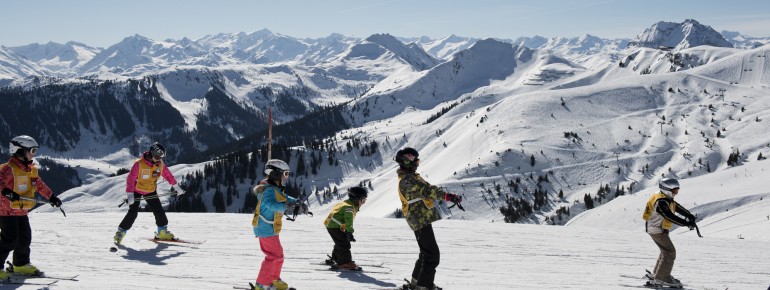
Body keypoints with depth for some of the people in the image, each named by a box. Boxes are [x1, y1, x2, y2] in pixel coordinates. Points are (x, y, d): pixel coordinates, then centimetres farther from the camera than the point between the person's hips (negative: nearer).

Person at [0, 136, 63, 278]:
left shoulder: (30, 169, 10)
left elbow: (39, 184, 21)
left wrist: (51, 197, 22)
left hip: (21, 210, 8)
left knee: (25, 237, 14)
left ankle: (21, 265, 30)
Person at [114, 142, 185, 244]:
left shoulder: (160, 164, -10)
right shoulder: (139, 164, -26)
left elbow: (168, 175, 5)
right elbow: (130, 179, -25)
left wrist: (176, 187, 8)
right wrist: (129, 194, -30)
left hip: (151, 191, 5)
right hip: (137, 190, -4)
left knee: (159, 210, 1)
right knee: (133, 212, -12)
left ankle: (162, 232, 16)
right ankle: (121, 232, 3)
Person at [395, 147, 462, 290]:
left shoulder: (409, 177, 17)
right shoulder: (407, 179, -18)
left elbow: (425, 189, 24)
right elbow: (426, 190, -28)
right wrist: (448, 196, -35)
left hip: (421, 219, 11)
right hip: (421, 220, -11)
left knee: (427, 252, 21)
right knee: (432, 254, -10)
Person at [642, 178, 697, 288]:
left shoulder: (667, 199, 8)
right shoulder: (661, 202, -25)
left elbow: (678, 207, 12)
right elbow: (670, 217, -34)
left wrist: (690, 216, -3)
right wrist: (686, 223, -34)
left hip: (660, 229, 11)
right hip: (657, 230, -11)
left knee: (666, 251, 23)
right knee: (670, 253, -11)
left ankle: (656, 274, 34)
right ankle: (660, 279, -8)